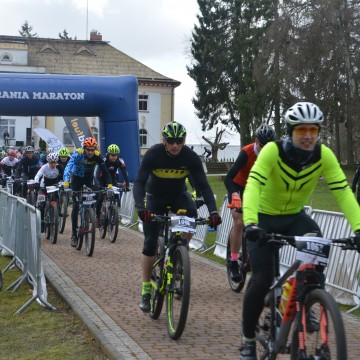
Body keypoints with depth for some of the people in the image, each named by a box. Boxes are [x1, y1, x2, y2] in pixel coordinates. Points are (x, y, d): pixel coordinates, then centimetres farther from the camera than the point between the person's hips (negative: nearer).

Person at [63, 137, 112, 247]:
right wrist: (66, 182, -54)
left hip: (89, 178, 2)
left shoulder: (97, 156, -22)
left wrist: (109, 184, -37)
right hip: (77, 178, -2)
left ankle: (97, 217, 4)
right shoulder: (78, 154, -29)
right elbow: (68, 167, -39)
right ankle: (74, 235, -3)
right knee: (76, 206, -9)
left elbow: (105, 170, -24)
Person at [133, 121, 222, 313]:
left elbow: (203, 185, -22)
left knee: (191, 215, -32)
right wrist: (140, 207, -50)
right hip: (155, 196, -1)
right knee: (150, 243, -8)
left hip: (178, 195, 1)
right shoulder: (153, 154, -27)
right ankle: (146, 290, 4)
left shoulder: (191, 157, -22)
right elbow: (139, 182, -32)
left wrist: (213, 211, -36)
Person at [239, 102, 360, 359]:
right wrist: (250, 223, -55)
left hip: (295, 217, 3)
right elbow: (253, 185, -39)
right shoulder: (273, 151, -27)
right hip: (264, 218, -3)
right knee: (262, 279, -13)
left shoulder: (324, 156, -18)